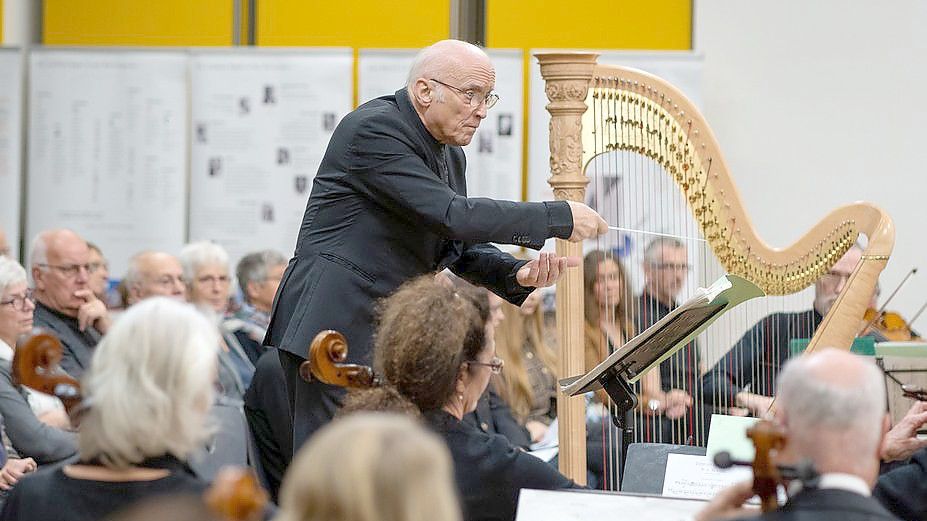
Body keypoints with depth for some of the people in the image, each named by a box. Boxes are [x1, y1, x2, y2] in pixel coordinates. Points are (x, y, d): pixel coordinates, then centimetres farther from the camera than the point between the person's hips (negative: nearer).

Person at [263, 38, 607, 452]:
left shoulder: (449, 155, 15)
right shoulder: (373, 129, -15)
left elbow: (460, 248, 18)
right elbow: (451, 216, -22)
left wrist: (517, 274, -3)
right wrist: (559, 218, -18)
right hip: (334, 326, -9)